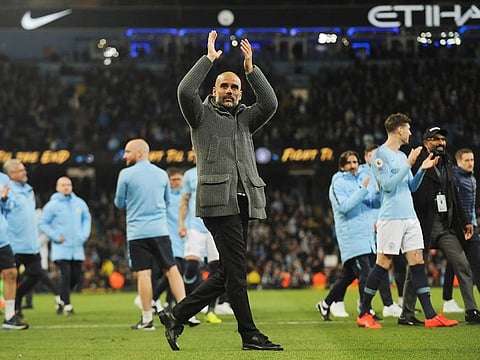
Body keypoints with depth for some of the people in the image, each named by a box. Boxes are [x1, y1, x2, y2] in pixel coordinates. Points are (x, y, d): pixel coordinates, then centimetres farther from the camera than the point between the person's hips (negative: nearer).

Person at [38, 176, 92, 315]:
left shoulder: (80, 203, 8)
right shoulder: (52, 205, -4)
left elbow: (87, 218, 22)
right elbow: (42, 223, -1)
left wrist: (85, 234, 8)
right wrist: (55, 236, -10)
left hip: (77, 247, 5)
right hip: (61, 248, -5)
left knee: (76, 277, 5)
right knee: (66, 274, -15)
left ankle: (61, 297, 28)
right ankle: (67, 305, -7)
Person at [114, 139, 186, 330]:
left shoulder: (126, 174, -3)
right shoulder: (162, 174, 9)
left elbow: (119, 203, 5)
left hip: (137, 232, -3)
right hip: (160, 230, 3)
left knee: (143, 273, -2)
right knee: (172, 270, 4)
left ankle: (147, 318, -1)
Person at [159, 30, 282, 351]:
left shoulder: (246, 118, 21)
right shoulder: (202, 115, 9)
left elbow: (270, 103, 3)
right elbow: (185, 90, -10)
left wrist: (251, 69, -2)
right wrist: (209, 59, -4)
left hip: (243, 202, 6)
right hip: (218, 201, -6)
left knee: (228, 274, 5)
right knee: (236, 270, -9)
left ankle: (177, 316, 14)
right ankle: (250, 334, -5)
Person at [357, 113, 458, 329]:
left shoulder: (402, 156, 18)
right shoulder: (380, 155, -6)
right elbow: (387, 185, -15)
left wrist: (422, 169, 8)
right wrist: (408, 164, -13)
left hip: (410, 217, 8)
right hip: (390, 218, -8)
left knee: (418, 263, 2)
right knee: (383, 264, -5)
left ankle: (430, 316, 0)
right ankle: (364, 315, 5)